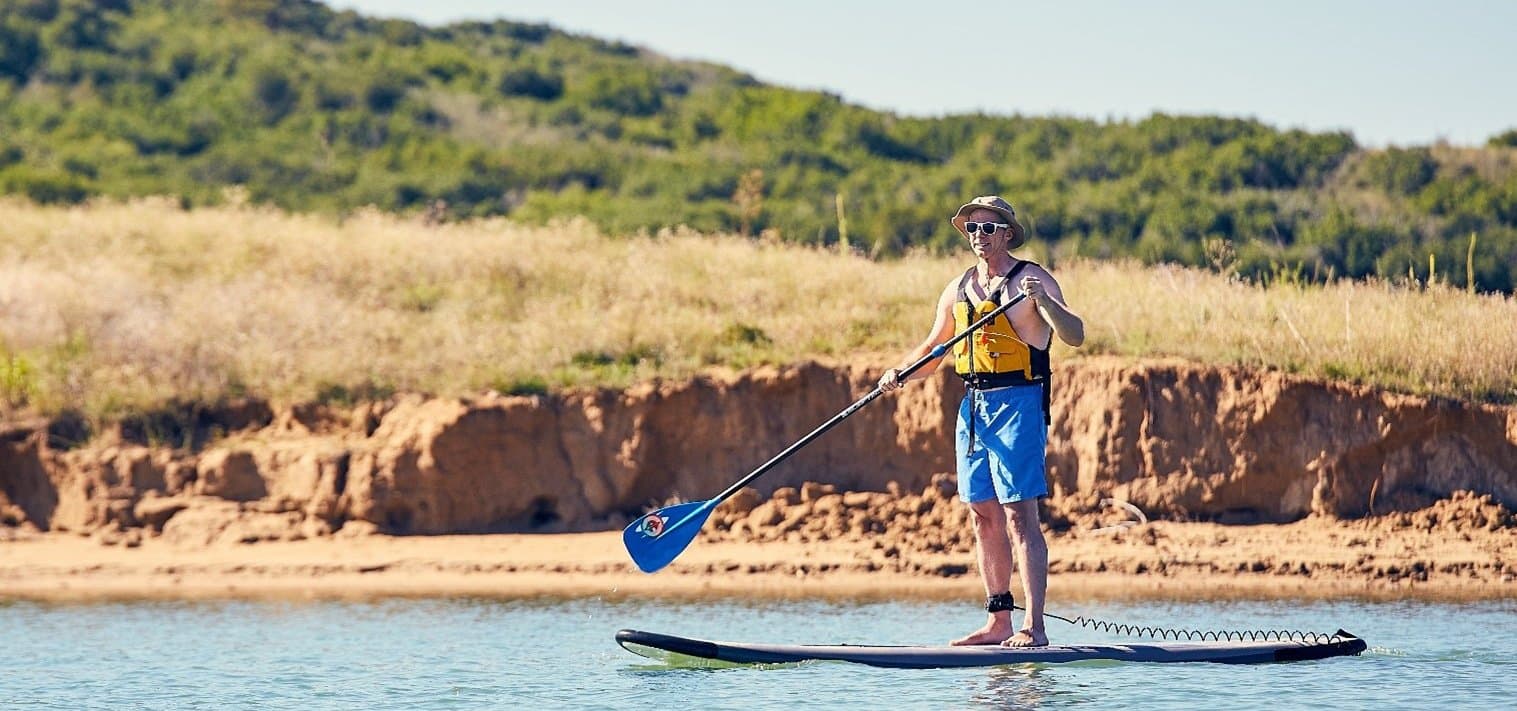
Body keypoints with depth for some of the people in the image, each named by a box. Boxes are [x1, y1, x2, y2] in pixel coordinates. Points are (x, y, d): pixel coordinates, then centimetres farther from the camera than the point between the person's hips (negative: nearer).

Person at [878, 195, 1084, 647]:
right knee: (984, 516, 8)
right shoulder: (958, 289, 14)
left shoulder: (1033, 279, -5)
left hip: (1017, 403, -7)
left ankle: (1034, 627, -15)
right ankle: (999, 622, 14)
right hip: (973, 406, 7)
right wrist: (900, 374, 5)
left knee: (1020, 515, -12)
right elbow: (932, 349, 23)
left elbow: (1074, 336, -16)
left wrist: (1044, 301, -32)